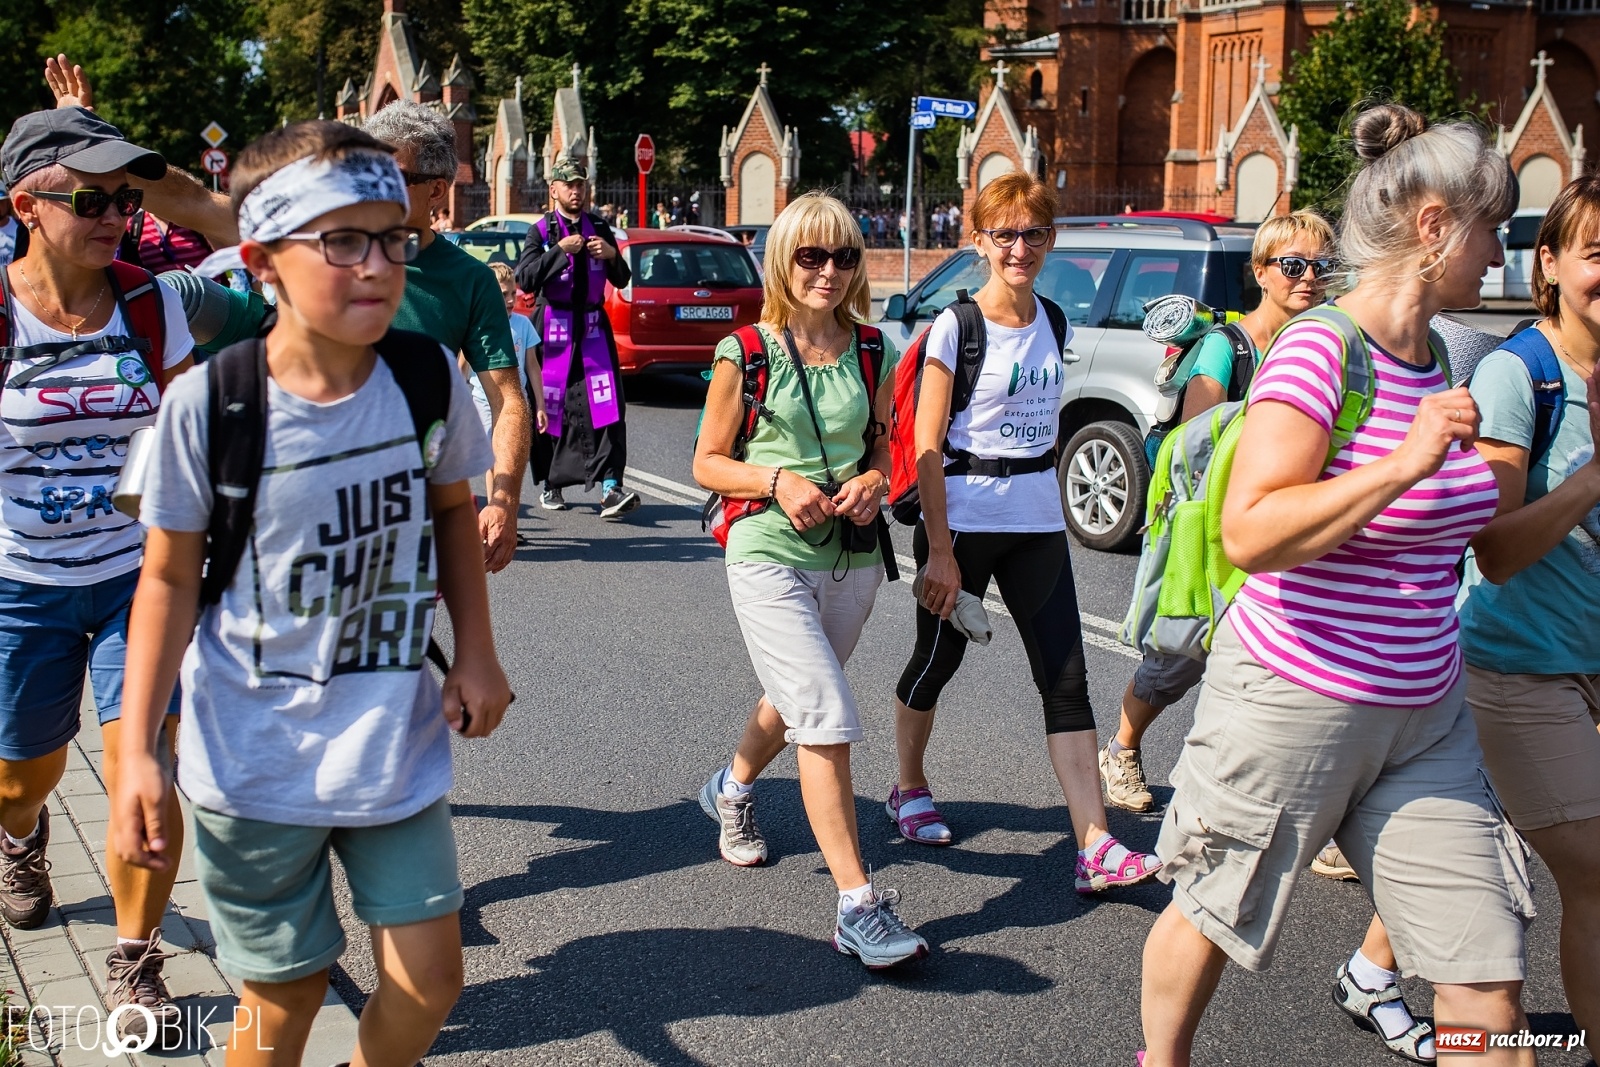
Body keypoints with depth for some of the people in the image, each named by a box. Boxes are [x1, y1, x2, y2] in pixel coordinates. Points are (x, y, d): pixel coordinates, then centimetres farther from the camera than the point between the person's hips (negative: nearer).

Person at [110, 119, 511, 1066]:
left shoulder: (428, 374, -7)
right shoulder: (208, 402, -15)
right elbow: (170, 576, -5)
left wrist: (476, 654, 3)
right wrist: (137, 752, -9)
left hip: (399, 748, 3)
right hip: (256, 764, -2)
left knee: (430, 982, 6)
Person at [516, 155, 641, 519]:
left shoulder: (599, 227, 13)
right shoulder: (542, 231, 3)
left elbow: (622, 280, 14)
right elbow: (525, 279, -10)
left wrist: (612, 255, -6)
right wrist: (560, 250, -19)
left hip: (593, 326, 2)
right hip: (553, 325, -2)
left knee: (606, 405, -11)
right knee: (550, 405, 2)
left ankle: (610, 488, -17)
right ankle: (550, 485, 17)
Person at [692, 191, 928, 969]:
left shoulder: (871, 351, 4)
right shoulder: (746, 354, -7)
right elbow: (707, 463, -1)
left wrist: (875, 479, -5)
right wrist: (777, 481, -18)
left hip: (851, 558, 5)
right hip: (770, 556, -5)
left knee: (796, 703, 22)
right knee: (826, 720, -15)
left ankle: (731, 790, 54)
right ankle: (858, 906, -11)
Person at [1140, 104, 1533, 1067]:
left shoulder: (1432, 360, 9)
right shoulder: (1320, 353, -16)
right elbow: (1250, 533, -27)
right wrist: (1405, 463, -30)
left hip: (1426, 719, 7)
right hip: (1296, 702, -7)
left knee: (1490, 985, 1)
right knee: (1214, 918, 15)